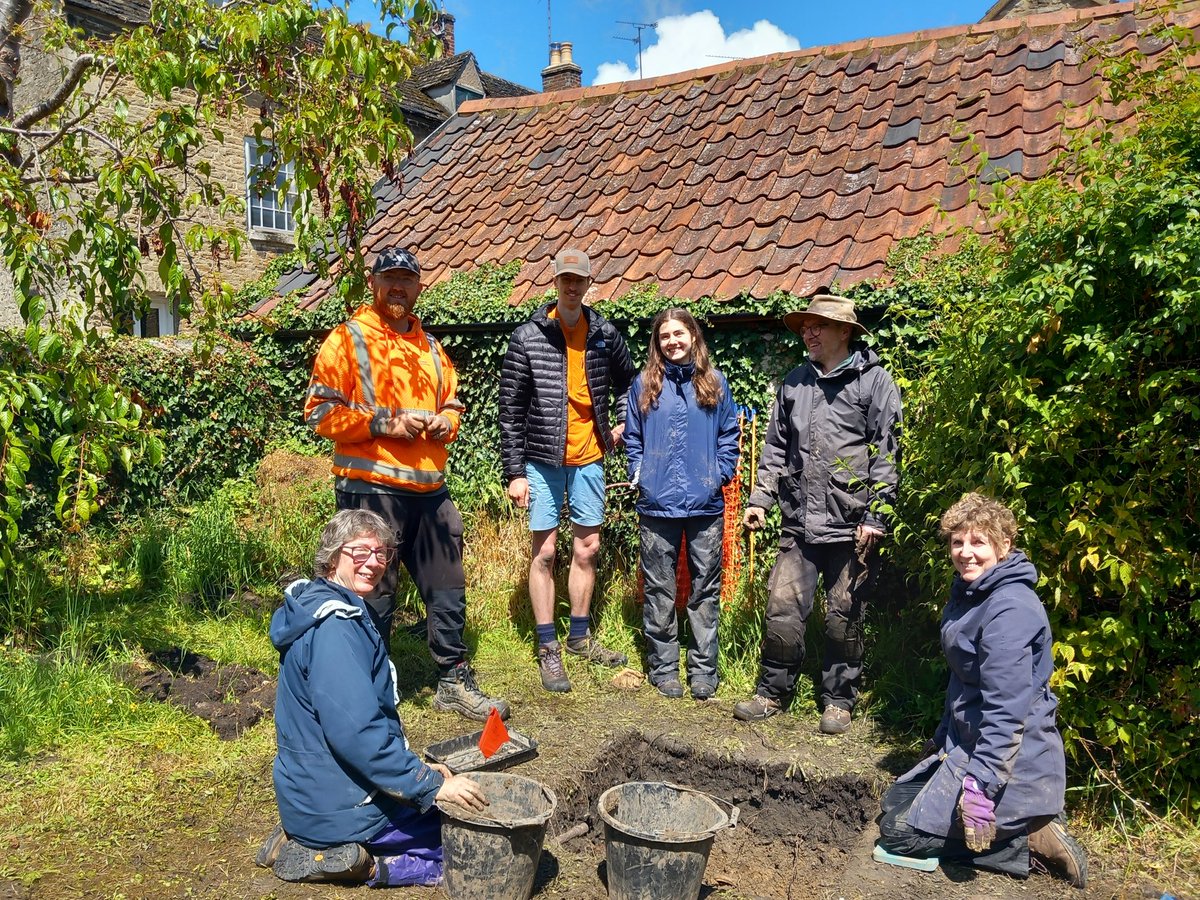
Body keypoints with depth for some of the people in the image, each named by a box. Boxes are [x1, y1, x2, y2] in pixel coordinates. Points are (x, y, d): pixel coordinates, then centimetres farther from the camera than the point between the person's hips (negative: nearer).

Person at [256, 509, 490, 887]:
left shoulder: (346, 613, 9)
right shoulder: (333, 627, -23)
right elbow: (356, 731, -28)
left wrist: (416, 770, 12)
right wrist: (430, 784, -24)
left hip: (314, 792, 9)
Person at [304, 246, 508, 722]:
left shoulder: (430, 346, 18)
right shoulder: (348, 339, -1)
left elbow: (451, 401, 28)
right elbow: (319, 410, -8)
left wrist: (446, 421, 5)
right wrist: (382, 423, -16)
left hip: (430, 488, 6)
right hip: (371, 490, -6)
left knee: (448, 590, 12)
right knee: (374, 597, 2)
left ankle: (454, 681, 28)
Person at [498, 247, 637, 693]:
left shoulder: (605, 334, 3)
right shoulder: (528, 337, -6)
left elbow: (628, 381, 22)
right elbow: (510, 409, -6)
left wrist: (622, 424, 8)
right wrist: (514, 471, -9)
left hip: (588, 458, 4)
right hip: (543, 459, -3)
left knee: (587, 548, 10)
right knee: (544, 552, 0)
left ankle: (580, 636, 27)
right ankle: (548, 649, 11)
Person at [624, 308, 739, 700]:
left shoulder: (714, 382, 6)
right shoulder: (644, 385, 6)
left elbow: (729, 435, 8)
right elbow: (632, 437, 10)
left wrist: (720, 474, -3)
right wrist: (639, 475, -1)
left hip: (706, 504, 0)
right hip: (657, 503, 0)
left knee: (705, 589, 7)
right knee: (659, 590, 6)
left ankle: (703, 669, 16)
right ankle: (663, 666, 18)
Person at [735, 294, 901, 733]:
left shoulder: (874, 382, -3)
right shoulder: (795, 382, 13)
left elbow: (886, 453, -7)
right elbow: (776, 446, 19)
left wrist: (875, 515, -12)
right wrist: (760, 498, 11)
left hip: (850, 526, -4)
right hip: (799, 521, 4)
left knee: (844, 616, 6)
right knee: (782, 607, 3)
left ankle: (839, 700, 22)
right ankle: (773, 691, 20)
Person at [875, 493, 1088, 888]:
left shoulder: (1009, 610, -22)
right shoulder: (968, 594, 9)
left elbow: (1007, 710, -27)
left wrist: (981, 783, -30)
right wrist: (941, 742, 22)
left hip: (1010, 762, -10)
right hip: (966, 744, 10)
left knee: (898, 833, -6)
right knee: (897, 800, 19)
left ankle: (1029, 840, -2)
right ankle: (1027, 826, 13)